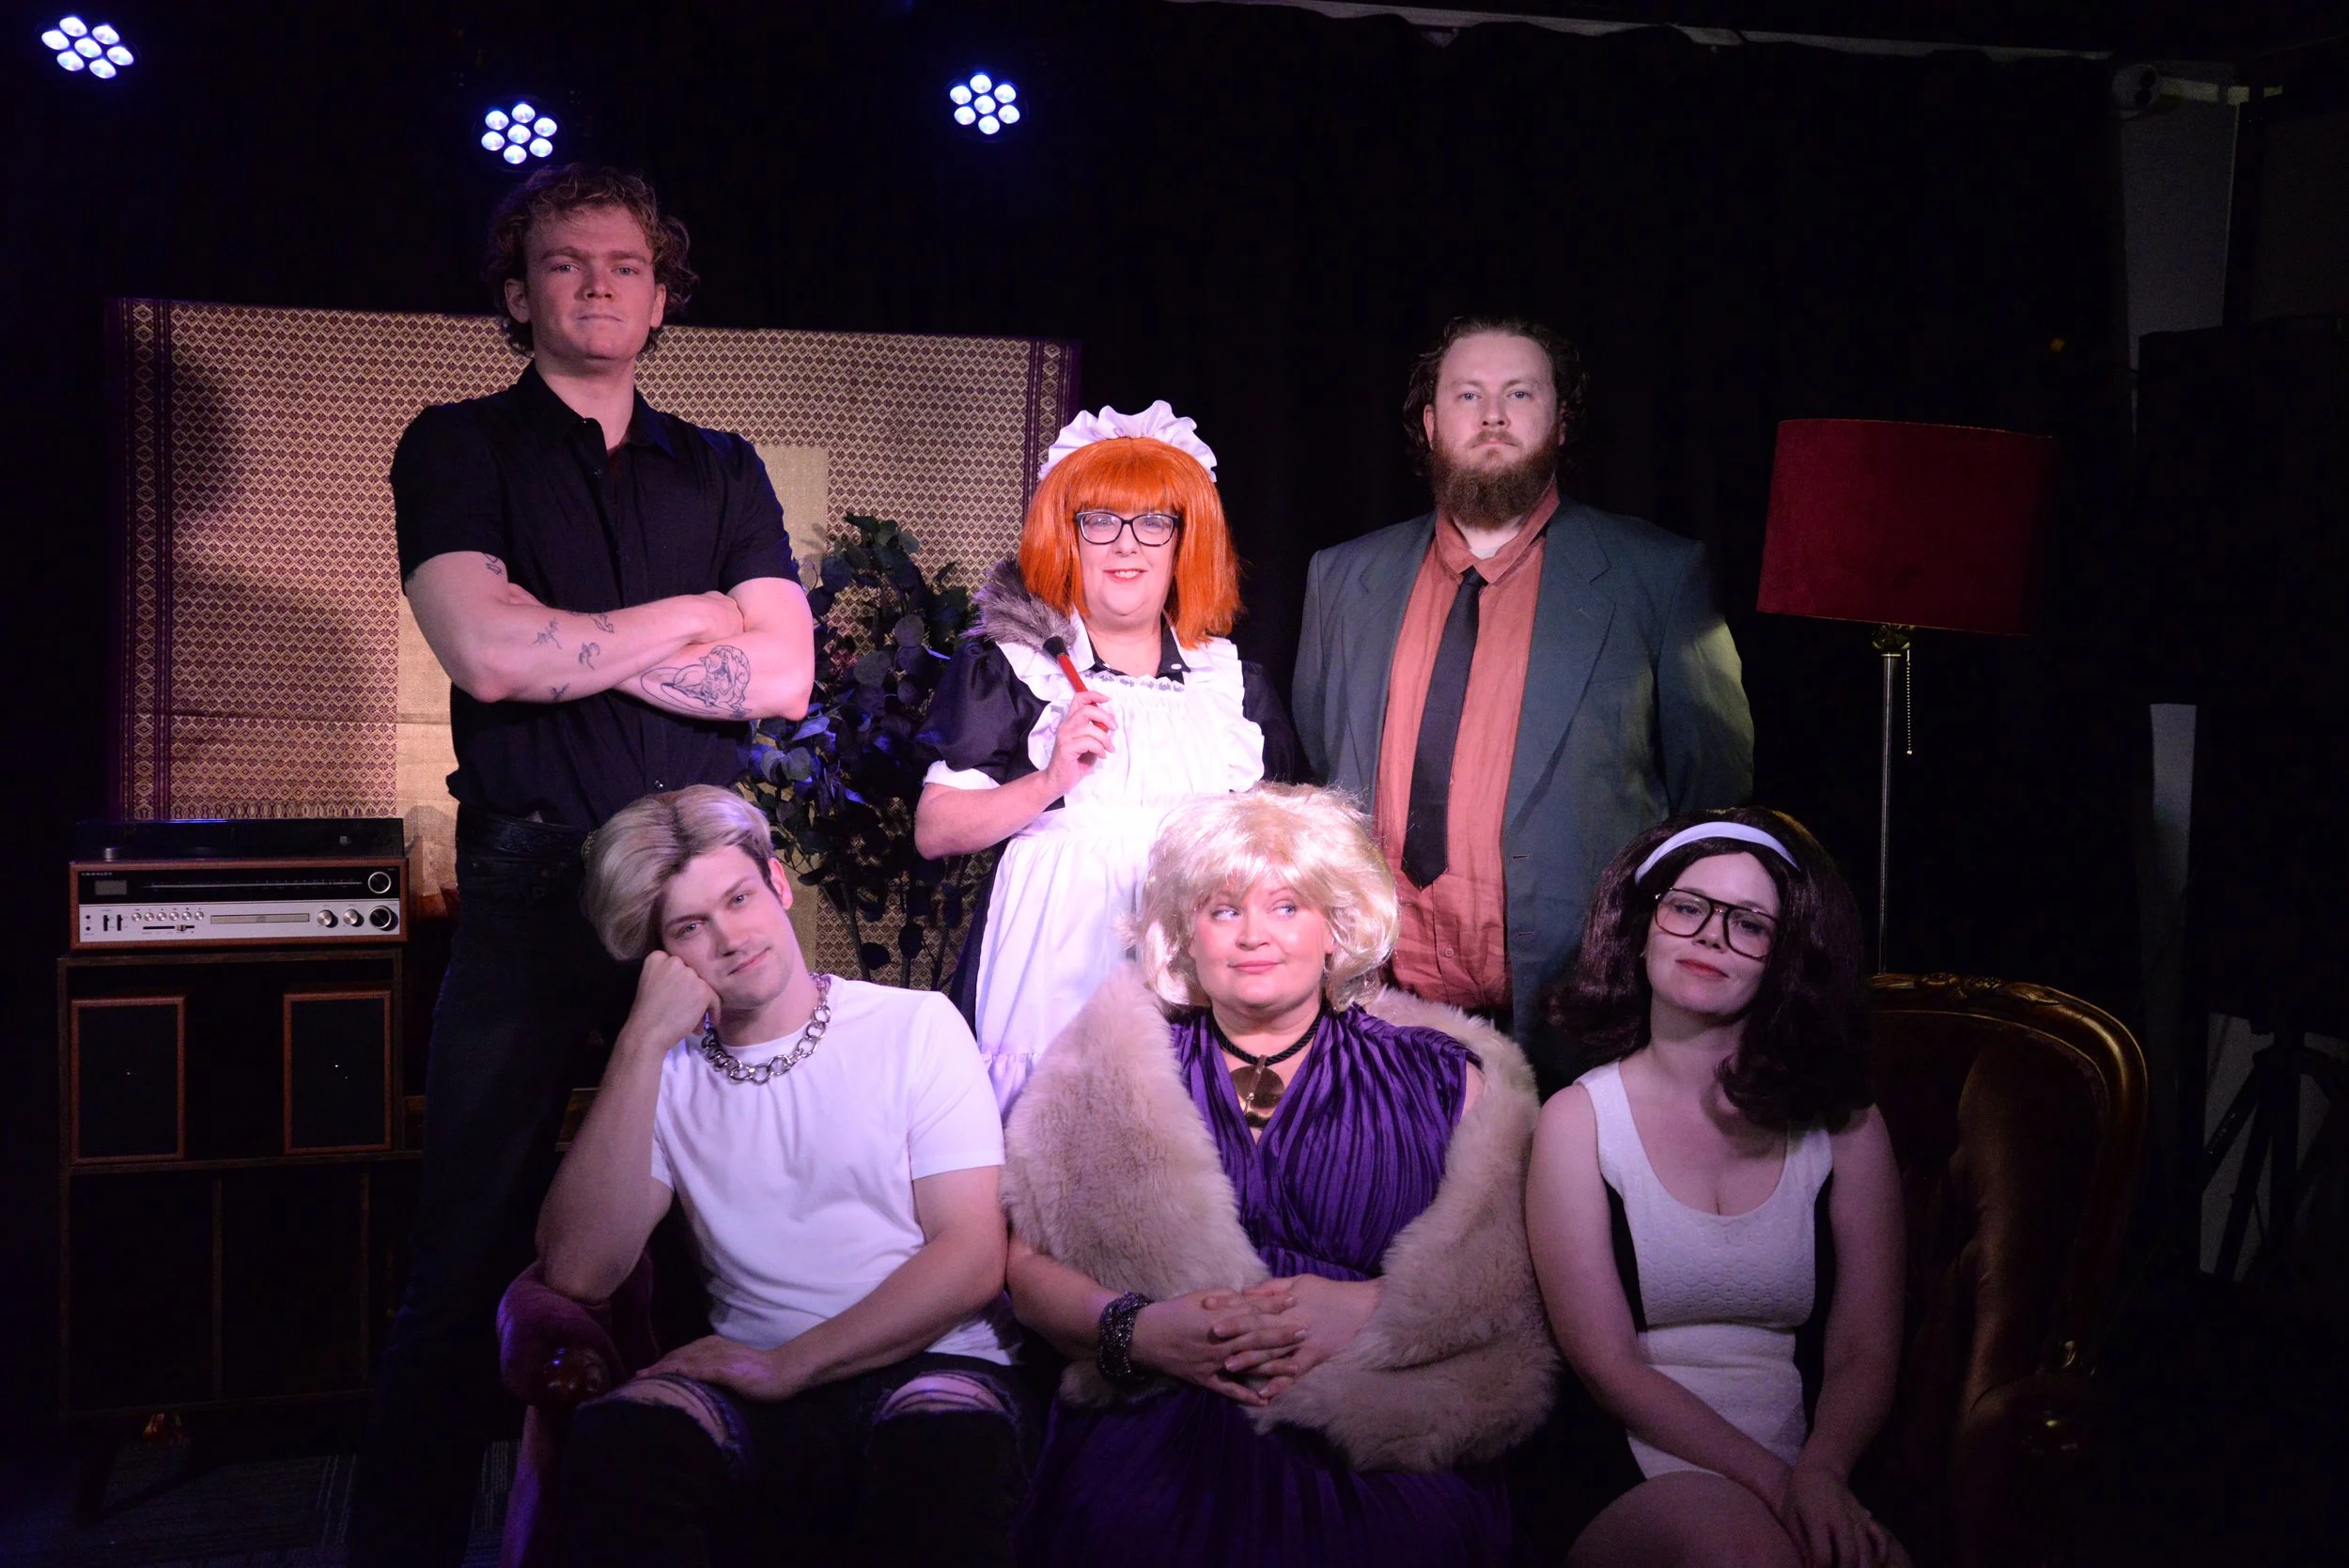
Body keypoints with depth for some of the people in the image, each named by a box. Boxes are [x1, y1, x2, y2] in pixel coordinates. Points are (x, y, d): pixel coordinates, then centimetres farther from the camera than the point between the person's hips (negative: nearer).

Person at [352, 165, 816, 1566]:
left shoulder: (722, 472, 17)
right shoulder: (458, 449, 9)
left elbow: (783, 677, 4)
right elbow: (489, 654, -8)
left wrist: (575, 644, -3)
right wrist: (691, 619, 1)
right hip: (532, 884, -2)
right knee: (475, 1241, -2)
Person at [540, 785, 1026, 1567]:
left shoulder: (917, 1025, 6)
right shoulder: (663, 1072, 12)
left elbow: (972, 1259, -3)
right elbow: (579, 1273, -6)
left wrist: (791, 1364, -12)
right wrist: (641, 1045, -9)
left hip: (924, 1364, -2)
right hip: (752, 1388, 3)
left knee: (946, 1448, -38)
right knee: (615, 1439, -30)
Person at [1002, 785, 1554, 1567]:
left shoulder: (1437, 1078, 14)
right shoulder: (1109, 1071, 15)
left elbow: (1510, 1273, 6)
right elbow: (1024, 1263, 11)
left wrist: (1371, 1309, -10)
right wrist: (1132, 1330, -8)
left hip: (1379, 1442, 0)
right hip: (1160, 1421, 0)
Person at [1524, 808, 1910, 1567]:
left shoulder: (1846, 1129, 7)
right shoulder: (1578, 1120, 2)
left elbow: (1864, 1356, 5)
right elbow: (1606, 1363, -4)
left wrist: (1818, 1476, -15)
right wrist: (1773, 1483, -15)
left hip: (1807, 1488, 1)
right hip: (1631, 1488, -1)